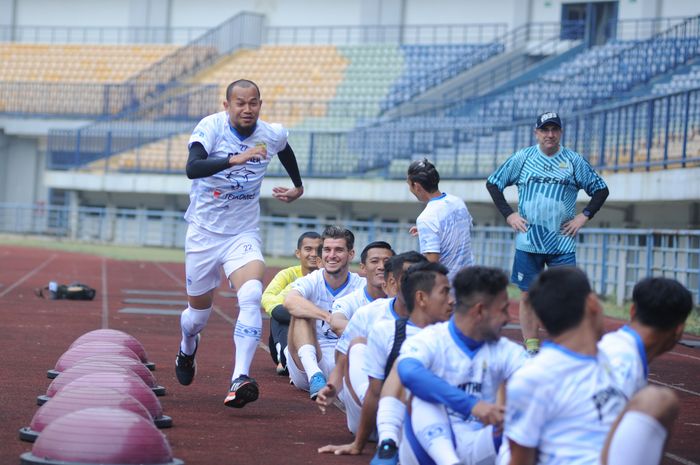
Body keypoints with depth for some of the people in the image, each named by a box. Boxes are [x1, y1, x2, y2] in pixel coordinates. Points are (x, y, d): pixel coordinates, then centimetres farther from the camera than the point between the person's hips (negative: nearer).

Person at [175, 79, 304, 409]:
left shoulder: (272, 135, -5)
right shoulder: (211, 126, -16)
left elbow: (285, 150, 22)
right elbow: (192, 167, -35)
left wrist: (298, 186, 31)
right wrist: (234, 160, -47)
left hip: (243, 234, 1)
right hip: (204, 232, -1)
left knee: (251, 296, -27)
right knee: (199, 312, 13)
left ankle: (240, 379, -33)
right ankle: (187, 348, 50)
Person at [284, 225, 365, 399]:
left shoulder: (362, 286, 4)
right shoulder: (311, 282, -1)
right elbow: (290, 301, -25)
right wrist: (329, 317, -38)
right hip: (308, 363, 0)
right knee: (301, 312, -23)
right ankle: (314, 376, -38)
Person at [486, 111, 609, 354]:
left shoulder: (574, 161, 4)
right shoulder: (522, 158, 4)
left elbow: (601, 190, 11)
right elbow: (493, 183, 11)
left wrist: (584, 216, 0)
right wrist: (508, 214, 2)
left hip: (563, 244, -1)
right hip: (528, 242, 1)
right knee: (528, 296, 5)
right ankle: (531, 349, 12)